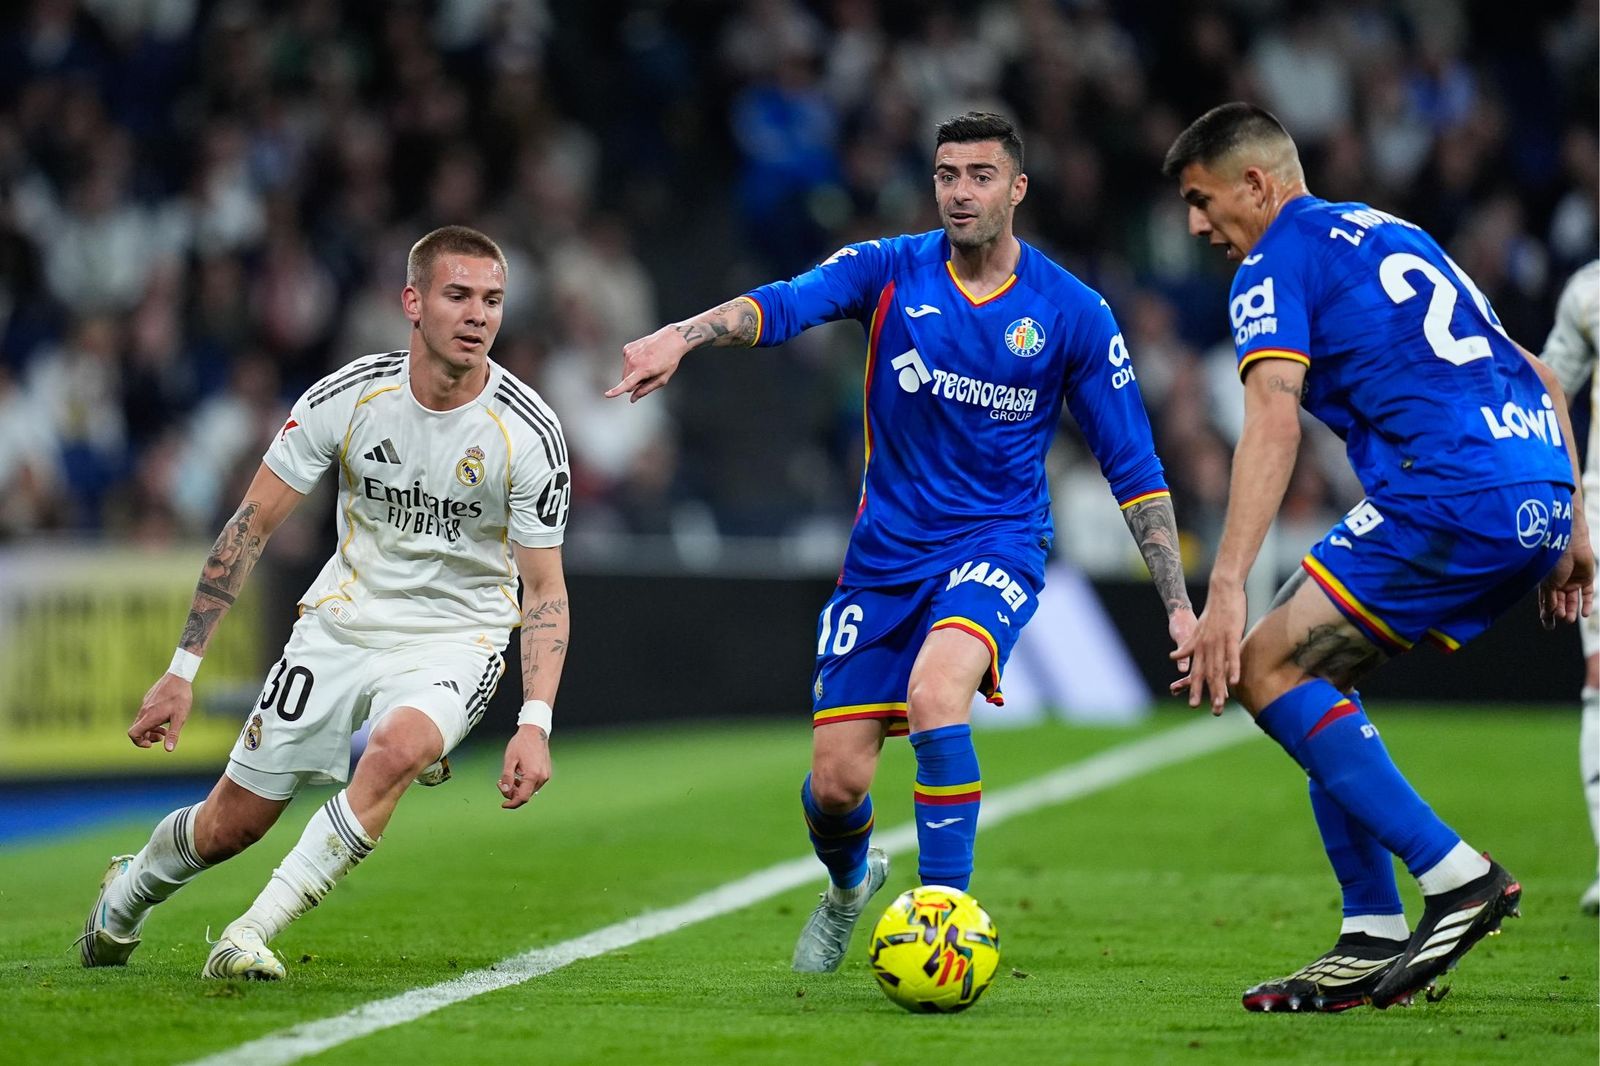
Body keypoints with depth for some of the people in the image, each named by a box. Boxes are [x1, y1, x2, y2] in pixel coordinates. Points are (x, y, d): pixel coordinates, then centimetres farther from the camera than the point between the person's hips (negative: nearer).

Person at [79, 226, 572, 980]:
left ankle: (251, 934, -25)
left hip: (455, 640, -2)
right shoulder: (347, 396, -13)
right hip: (342, 625, 2)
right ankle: (129, 889, 41)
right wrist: (184, 668, -7)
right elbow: (250, 527, -5)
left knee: (396, 750, -35)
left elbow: (544, 589, -9)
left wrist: (535, 723, -21)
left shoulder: (527, 432, -17)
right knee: (234, 822, 5)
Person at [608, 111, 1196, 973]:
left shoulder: (1073, 313, -4)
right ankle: (850, 883, 36)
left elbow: (1133, 470, 2)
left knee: (935, 690, -33)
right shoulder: (891, 271, -3)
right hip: (885, 552, 2)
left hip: (997, 546, -2)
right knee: (836, 781, -1)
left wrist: (1179, 604, -4)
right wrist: (682, 336, -42)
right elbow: (786, 303, -22)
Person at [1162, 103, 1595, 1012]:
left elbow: (1273, 423, -14)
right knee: (1317, 673, 15)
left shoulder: (1278, 263, 2)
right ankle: (1374, 941, 9)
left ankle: (1458, 878, -10)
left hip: (1452, 495, -9)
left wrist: (1225, 592, -21)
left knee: (1268, 668, -6)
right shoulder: (1389, 233, 28)